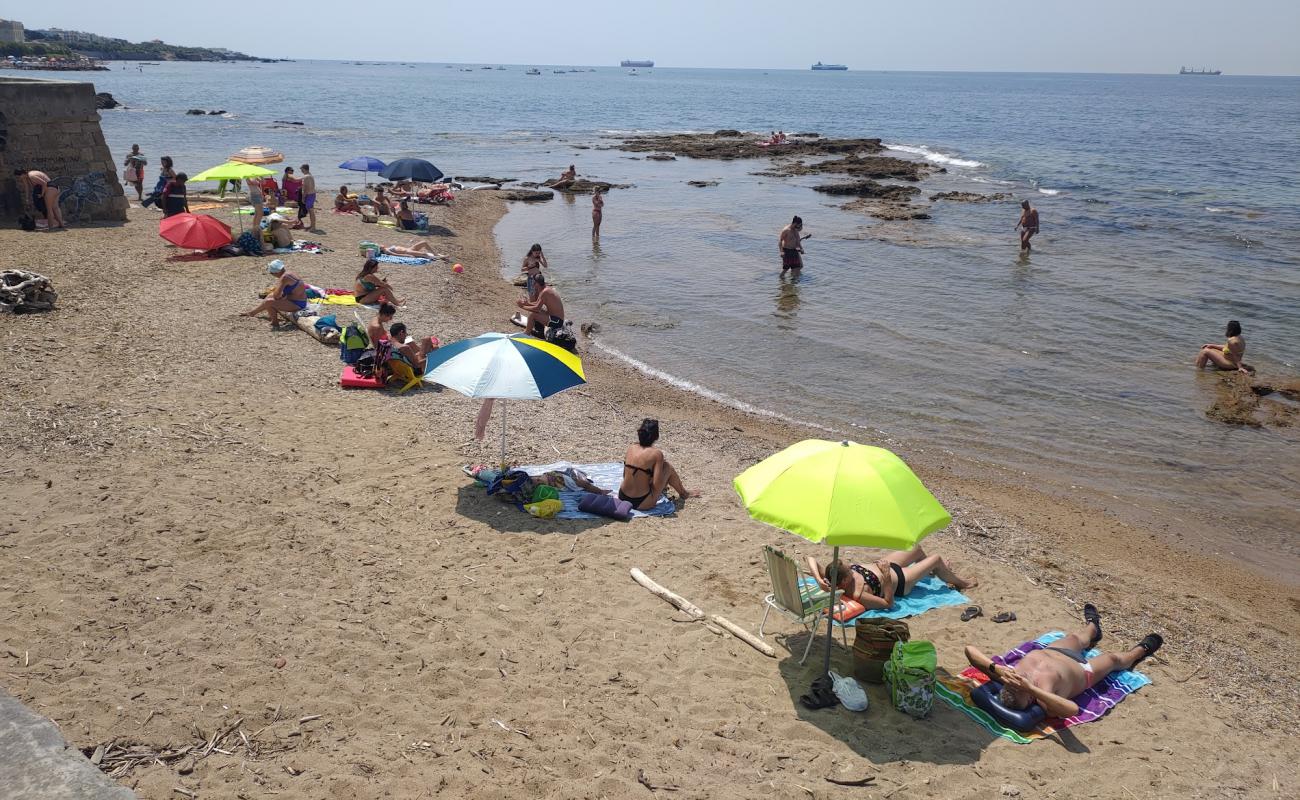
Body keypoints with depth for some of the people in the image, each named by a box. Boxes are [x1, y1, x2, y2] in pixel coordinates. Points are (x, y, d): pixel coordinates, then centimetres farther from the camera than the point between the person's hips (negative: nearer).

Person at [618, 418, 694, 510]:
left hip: (622, 498, 6)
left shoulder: (631, 449, 0)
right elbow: (657, 485, -17)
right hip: (642, 504, -6)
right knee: (668, 467, 11)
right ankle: (683, 493, 37)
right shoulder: (656, 454, -15)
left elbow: (625, 475, 11)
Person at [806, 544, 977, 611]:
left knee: (917, 548, 26)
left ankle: (930, 569, 64)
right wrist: (887, 576, -39)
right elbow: (888, 603, -32)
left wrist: (819, 580, -47)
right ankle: (959, 582, 45)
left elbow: (811, 559, -33)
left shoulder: (832, 577, -27)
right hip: (899, 581, -7)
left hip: (880, 566, 7)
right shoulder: (858, 595, -42)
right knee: (937, 559, 9)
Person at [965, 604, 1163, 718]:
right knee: (1113, 659, 30)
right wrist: (1032, 688, -70)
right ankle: (1140, 650, 67)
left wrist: (996, 669, -64)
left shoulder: (1005, 676, -45)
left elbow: (969, 649, -54)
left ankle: (1092, 626, 74)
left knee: (1076, 639, 36)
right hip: (1081, 670, -2)